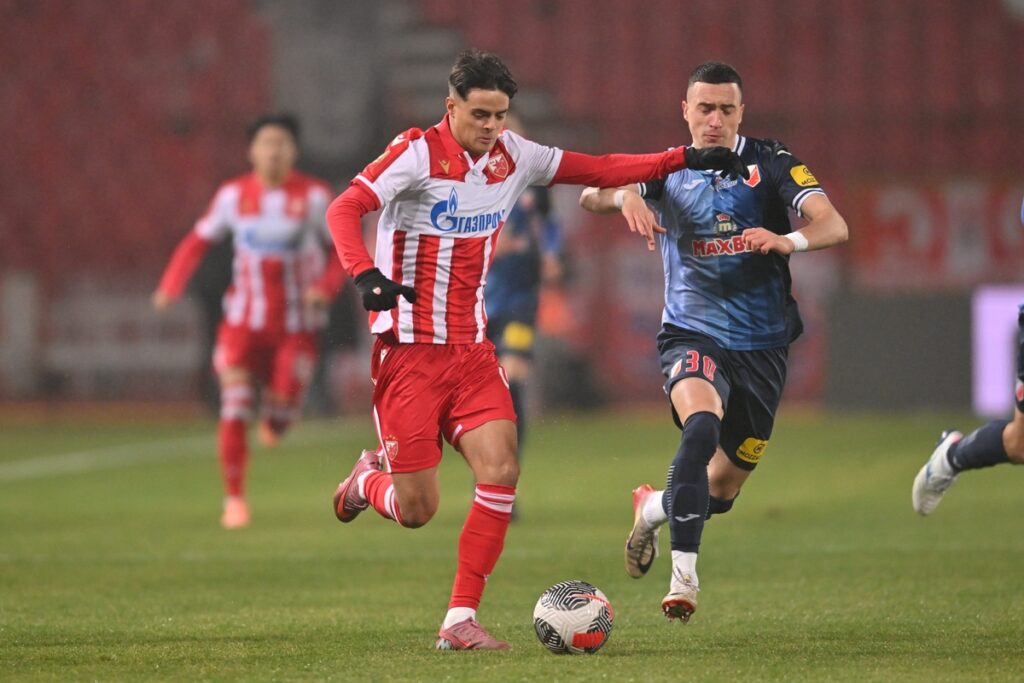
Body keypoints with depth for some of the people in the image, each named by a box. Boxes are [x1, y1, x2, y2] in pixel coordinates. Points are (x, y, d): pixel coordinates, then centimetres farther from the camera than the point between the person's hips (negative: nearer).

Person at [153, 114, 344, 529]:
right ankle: (234, 498, 3)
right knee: (234, 410, -10)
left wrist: (325, 286, -16)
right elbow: (199, 241, 7)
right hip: (244, 320, 1)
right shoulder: (233, 195, 0)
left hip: (295, 326, -1)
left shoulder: (314, 196, -4)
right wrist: (171, 285, -8)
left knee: (281, 416, -5)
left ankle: (274, 415, 34)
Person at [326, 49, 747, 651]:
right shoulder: (418, 151, -12)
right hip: (410, 352, -5)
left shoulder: (511, 156, 6)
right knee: (417, 510, -6)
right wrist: (365, 273, -37)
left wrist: (683, 160, 7)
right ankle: (368, 480, 32)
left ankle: (461, 619, -6)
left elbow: (595, 170, 14)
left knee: (501, 470, -14)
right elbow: (345, 210, -20)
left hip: (472, 351, 5)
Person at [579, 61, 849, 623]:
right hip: (692, 334, -2)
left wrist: (790, 240, -35)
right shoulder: (667, 171, 3)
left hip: (762, 345, 2)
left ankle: (654, 506, 43)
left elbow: (833, 225, -13)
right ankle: (683, 574, -32)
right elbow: (591, 196, -11)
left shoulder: (771, 163, 0)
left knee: (723, 488, 9)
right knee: (702, 425, -33)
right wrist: (623, 195, -34)